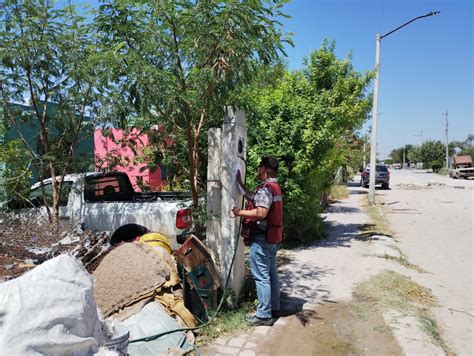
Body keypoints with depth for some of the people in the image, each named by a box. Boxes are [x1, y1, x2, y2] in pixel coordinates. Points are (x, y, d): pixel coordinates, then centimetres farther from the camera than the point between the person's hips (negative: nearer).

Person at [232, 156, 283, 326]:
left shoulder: (265, 189, -19)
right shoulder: (275, 187, 14)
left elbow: (260, 213, -28)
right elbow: (253, 199, 22)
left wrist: (240, 213, -16)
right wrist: (240, 183, 24)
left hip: (262, 239, -10)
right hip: (273, 237, 10)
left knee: (261, 276, -3)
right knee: (271, 273, 17)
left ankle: (264, 315, 5)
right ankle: (274, 308, 29)